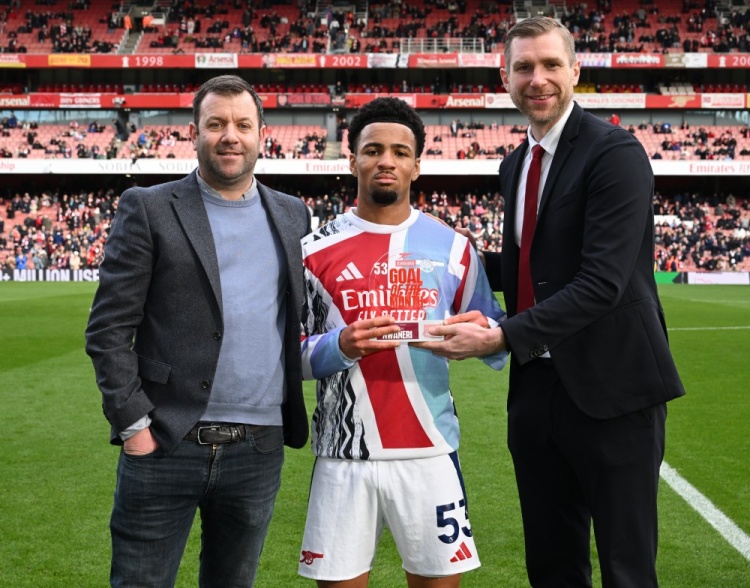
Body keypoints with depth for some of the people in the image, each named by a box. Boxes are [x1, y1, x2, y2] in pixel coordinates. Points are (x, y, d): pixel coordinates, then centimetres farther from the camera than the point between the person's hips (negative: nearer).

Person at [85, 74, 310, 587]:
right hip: (165, 448, -3)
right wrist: (133, 424, -10)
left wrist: (293, 416, 7)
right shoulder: (148, 209, -2)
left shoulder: (292, 215, 10)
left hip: (259, 452, 4)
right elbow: (108, 329, -5)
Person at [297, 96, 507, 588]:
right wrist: (339, 347, -16)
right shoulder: (317, 250, 2)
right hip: (344, 457, -1)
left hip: (430, 452, 1)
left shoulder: (451, 247, 6)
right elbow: (289, 354, 3)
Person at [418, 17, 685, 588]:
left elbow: (603, 280, -21)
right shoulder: (515, 164, 13)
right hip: (536, 386, 7)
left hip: (610, 389, -7)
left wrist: (503, 337, -25)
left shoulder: (614, 151, -12)